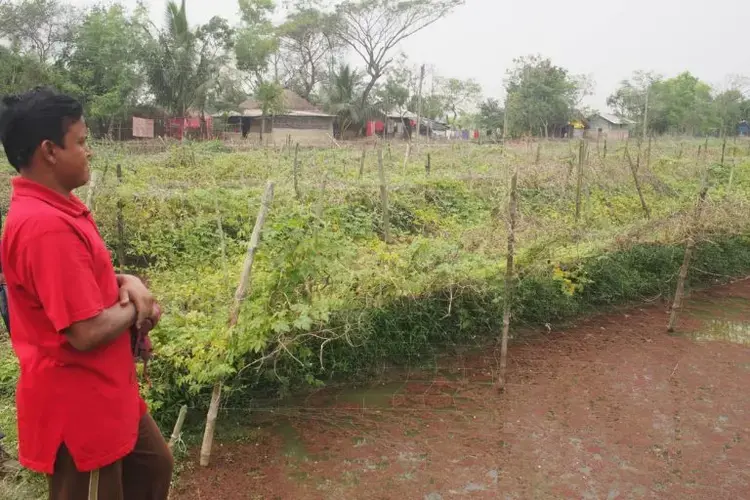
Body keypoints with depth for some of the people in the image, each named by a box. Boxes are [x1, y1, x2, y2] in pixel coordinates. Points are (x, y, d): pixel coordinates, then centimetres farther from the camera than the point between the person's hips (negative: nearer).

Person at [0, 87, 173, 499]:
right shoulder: (46, 226, -28)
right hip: (77, 404, -9)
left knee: (153, 465, 25)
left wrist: (125, 282, -4)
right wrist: (136, 308, -11)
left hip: (102, 391, 10)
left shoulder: (54, 208, 5)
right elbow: (87, 332, -30)